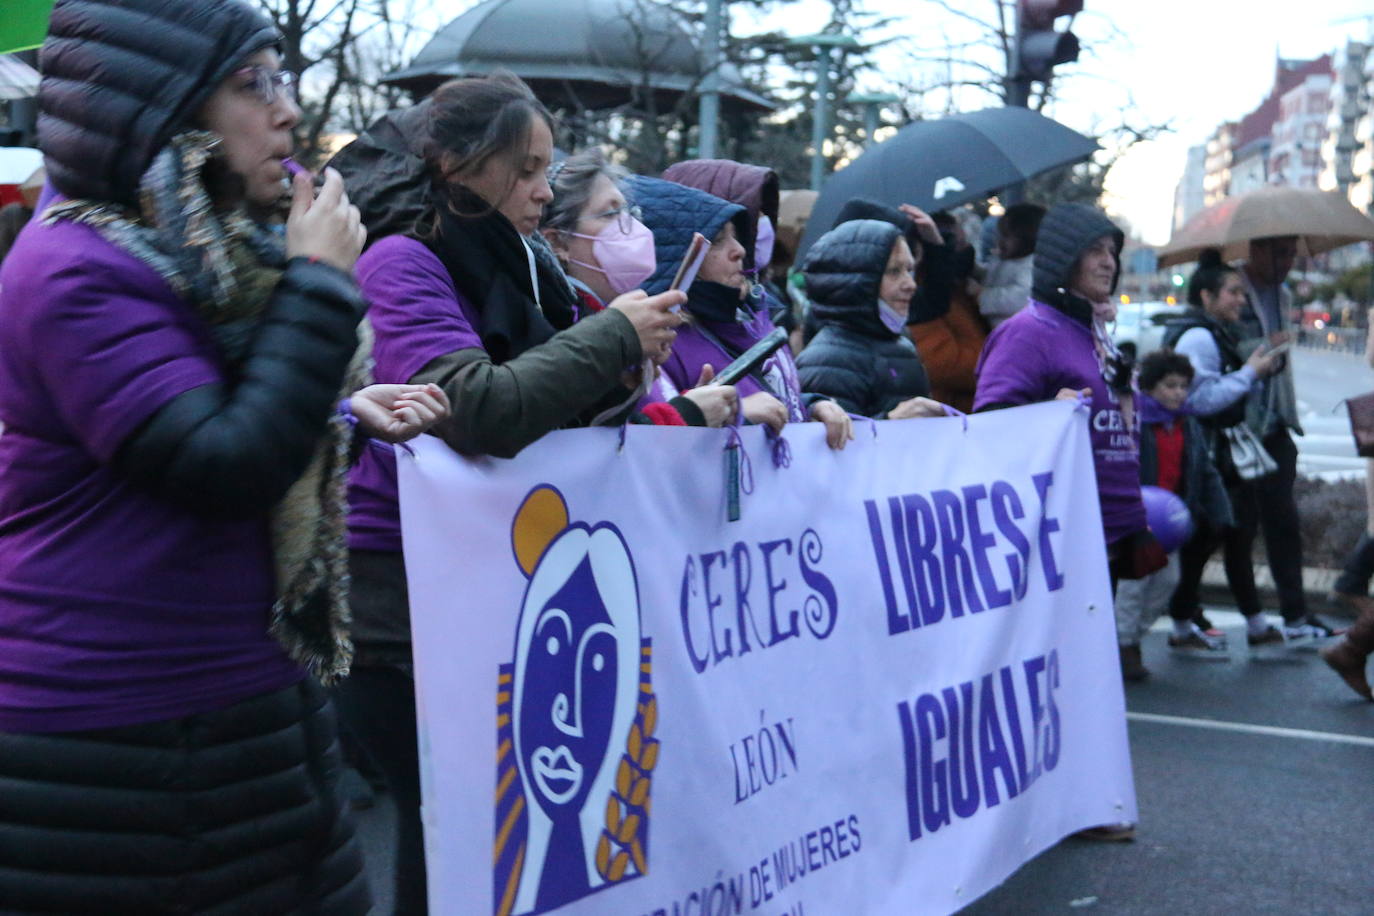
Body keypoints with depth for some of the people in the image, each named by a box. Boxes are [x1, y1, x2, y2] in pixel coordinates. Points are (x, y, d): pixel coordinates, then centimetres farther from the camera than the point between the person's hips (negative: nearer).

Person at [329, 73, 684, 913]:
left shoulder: (507, 265, 11)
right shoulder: (401, 263, -13)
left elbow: (546, 413, 16)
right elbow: (479, 409, -27)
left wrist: (619, 377, -4)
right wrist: (614, 334, -16)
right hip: (402, 599, -7)